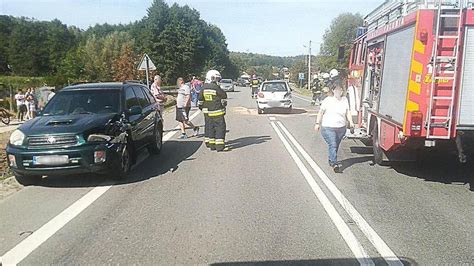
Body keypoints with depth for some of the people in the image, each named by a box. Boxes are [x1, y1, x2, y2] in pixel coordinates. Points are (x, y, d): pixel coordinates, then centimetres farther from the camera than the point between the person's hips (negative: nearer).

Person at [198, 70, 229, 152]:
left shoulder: (204, 88, 5)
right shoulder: (216, 87, -15)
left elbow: (200, 100, 13)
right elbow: (224, 95, -2)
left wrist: (201, 107, 26)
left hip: (207, 112, 7)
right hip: (217, 112, -7)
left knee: (209, 127, 13)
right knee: (220, 128, -4)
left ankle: (211, 145, 19)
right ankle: (220, 146, -6)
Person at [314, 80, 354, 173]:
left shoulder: (345, 100, 8)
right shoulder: (328, 100, -6)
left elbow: (347, 112, 9)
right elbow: (321, 112, -2)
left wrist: (350, 121, -6)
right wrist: (317, 123, -5)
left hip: (341, 128, 5)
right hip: (328, 128, -5)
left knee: (336, 146, 14)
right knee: (332, 145, -13)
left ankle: (331, 160, 31)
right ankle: (335, 163, -12)